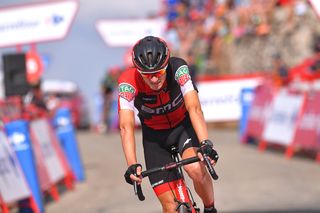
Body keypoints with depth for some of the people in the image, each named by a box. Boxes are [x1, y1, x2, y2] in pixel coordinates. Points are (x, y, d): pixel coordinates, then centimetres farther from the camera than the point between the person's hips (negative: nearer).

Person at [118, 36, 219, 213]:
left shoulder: (177, 68, -29)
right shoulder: (128, 82, -29)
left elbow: (194, 108, -37)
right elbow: (126, 126, -36)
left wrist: (205, 144, -52)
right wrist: (132, 165, -50)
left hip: (184, 124, 0)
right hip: (154, 135, 1)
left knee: (195, 168, -31)